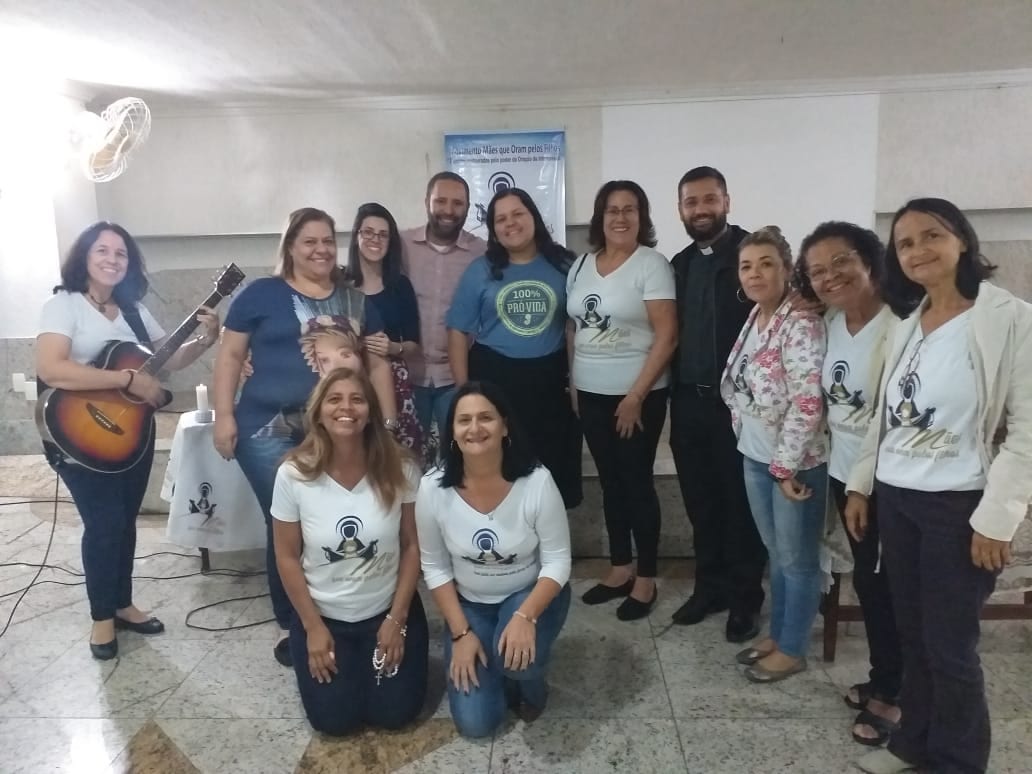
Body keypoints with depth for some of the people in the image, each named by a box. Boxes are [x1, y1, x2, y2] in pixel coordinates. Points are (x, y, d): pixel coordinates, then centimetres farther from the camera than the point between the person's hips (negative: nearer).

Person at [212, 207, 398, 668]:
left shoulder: (355, 302, 13)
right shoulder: (261, 294, 2)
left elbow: (377, 363, 14)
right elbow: (230, 355, 2)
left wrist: (389, 423, 8)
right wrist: (224, 415, -7)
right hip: (270, 433, -3)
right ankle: (291, 627, 22)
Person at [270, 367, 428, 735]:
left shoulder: (401, 470, -16)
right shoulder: (293, 474, -16)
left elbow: (412, 546, -7)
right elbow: (287, 557, -6)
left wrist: (397, 619, -8)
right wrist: (313, 626, -6)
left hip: (388, 610, 0)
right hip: (323, 615, 0)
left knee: (395, 713, -2)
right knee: (333, 719, -4)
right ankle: (323, 650, 27)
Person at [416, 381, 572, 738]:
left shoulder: (537, 481, -25)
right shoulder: (433, 488, -20)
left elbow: (557, 562, -17)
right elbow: (435, 568, -8)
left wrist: (525, 616, -31)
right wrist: (460, 632, -12)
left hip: (532, 595, -1)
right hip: (469, 604, 2)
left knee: (517, 657, -34)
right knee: (474, 723, -5)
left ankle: (531, 684, 5)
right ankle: (507, 671, 28)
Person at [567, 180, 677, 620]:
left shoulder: (652, 265, -9)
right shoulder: (582, 265, 9)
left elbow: (666, 337, -14)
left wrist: (636, 396, -16)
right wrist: (572, 382, 9)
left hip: (637, 395, -5)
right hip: (590, 394, 6)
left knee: (637, 483, 2)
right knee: (610, 482, 13)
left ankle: (646, 579, 17)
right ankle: (620, 569, 27)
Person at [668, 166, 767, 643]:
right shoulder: (680, 263, 12)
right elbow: (674, 330, 13)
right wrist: (673, 390, 6)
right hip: (688, 402, 5)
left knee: (741, 503, 7)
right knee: (700, 503, 13)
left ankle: (745, 598, 21)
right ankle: (710, 586, 29)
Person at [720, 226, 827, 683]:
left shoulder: (801, 323, -19)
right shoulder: (754, 318, 7)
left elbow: (807, 403, -24)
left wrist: (786, 466, -21)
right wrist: (746, 440, 12)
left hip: (796, 462, -8)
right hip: (756, 456, 8)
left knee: (797, 558, 9)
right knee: (775, 553, 21)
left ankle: (792, 650, 26)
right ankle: (776, 634, 37)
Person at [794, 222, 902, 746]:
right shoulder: (831, 323, 2)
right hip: (844, 473, 7)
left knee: (884, 585, 8)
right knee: (866, 580, 19)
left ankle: (894, 694, 29)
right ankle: (882, 679, 38)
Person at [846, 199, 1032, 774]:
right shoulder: (906, 325, 8)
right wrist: (861, 485, 12)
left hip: (959, 506, -5)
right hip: (895, 498, 6)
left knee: (950, 646, 4)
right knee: (912, 633, 16)